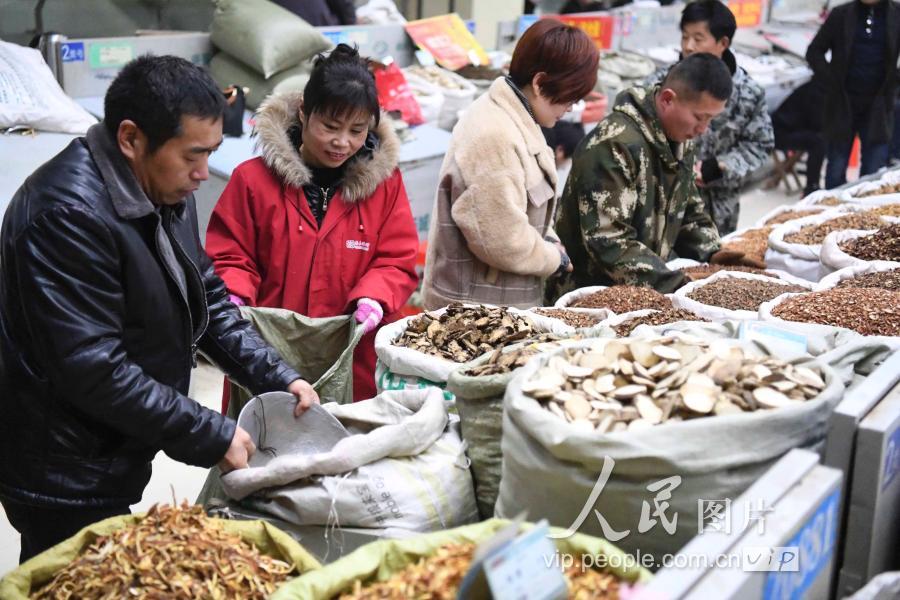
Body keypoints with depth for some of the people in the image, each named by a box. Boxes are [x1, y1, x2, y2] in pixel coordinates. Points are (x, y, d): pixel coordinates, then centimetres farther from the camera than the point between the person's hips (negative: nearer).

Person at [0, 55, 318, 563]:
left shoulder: (167, 190, 3)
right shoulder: (68, 215, -26)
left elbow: (208, 299, 12)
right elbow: (94, 371, -28)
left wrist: (277, 379, 0)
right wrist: (212, 437, -21)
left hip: (115, 464, 9)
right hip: (65, 485, -9)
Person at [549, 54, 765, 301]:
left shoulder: (681, 141, 9)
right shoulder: (615, 144, -19)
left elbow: (689, 212, 22)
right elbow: (607, 240, -23)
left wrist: (711, 254, 4)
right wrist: (674, 284, -25)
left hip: (645, 293, 8)